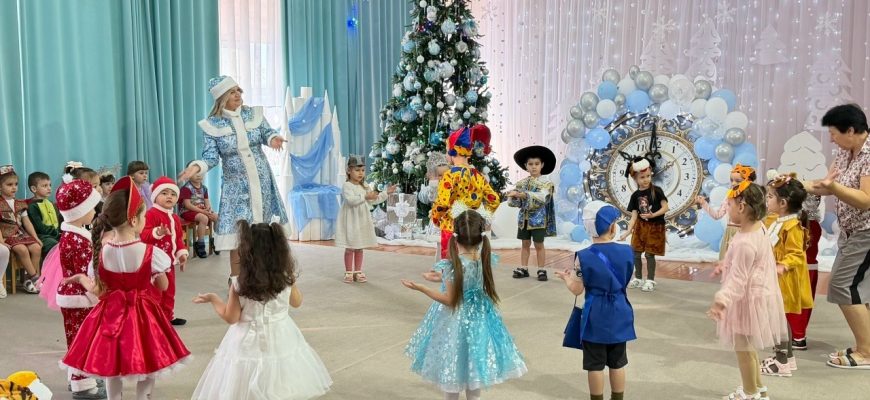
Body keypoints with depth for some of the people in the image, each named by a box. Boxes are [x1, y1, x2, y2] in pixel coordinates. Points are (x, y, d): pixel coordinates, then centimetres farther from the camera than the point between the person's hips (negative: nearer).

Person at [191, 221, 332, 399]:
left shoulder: (239, 284, -18)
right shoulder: (286, 278, -11)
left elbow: (231, 317, -9)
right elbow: (297, 302, 6)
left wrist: (213, 299, 5)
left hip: (250, 343, -2)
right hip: (281, 338, 3)